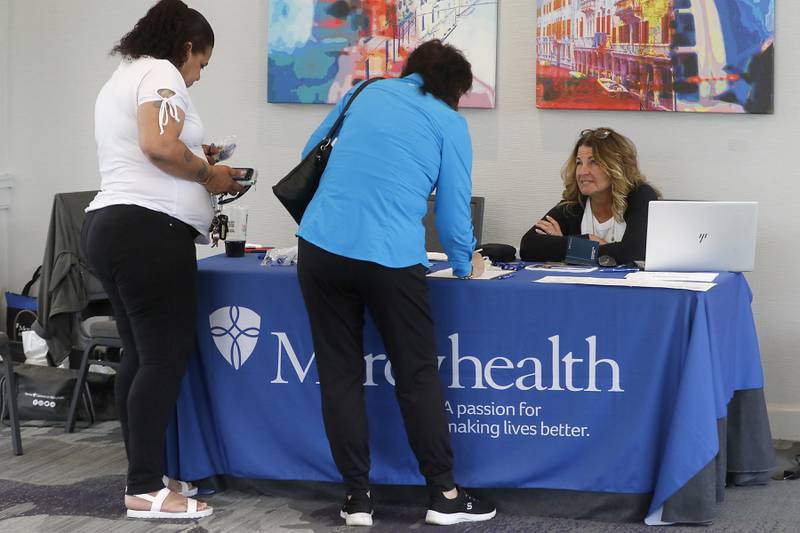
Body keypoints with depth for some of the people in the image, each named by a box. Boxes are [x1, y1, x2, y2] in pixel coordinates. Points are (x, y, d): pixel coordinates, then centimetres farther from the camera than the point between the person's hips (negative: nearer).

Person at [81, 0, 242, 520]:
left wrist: (197, 166, 20)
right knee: (165, 358, -9)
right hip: (147, 230, -11)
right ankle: (146, 491, -9)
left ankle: (145, 476, 14)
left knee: (141, 357, 12)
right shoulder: (161, 73, -6)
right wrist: (208, 174, -7)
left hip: (111, 226, 11)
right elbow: (159, 147, -21)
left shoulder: (123, 78, 25)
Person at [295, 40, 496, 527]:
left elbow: (311, 155, 28)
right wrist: (466, 265, 27)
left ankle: (358, 498, 13)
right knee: (418, 376, 10)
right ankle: (444, 495, 16)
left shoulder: (365, 93, 17)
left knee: (340, 374, 11)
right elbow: (454, 208, 9)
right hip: (390, 258, -3)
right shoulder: (449, 123, 7)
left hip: (320, 247, 3)